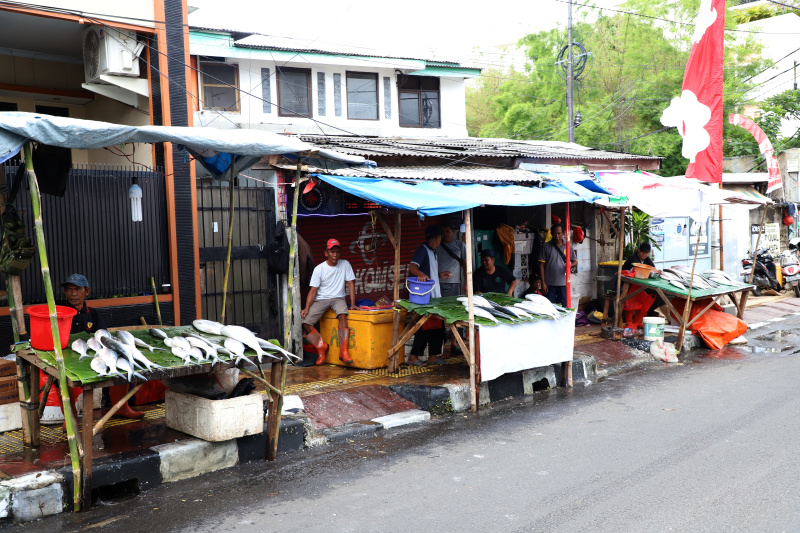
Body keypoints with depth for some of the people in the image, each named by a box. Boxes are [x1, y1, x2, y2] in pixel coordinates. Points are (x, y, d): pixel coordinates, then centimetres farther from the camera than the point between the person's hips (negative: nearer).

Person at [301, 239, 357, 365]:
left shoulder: (345, 264, 0)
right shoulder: (319, 269, -4)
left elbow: (351, 284, -1)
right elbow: (313, 290, -5)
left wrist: (353, 304, -9)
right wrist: (306, 308, -17)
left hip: (338, 298, 0)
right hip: (321, 299, 1)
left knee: (342, 315, -34)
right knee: (306, 322, -20)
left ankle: (343, 351, -33)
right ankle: (321, 346, 2)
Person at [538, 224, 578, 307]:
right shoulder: (546, 247, 1)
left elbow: (575, 261, 14)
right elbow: (541, 265, -1)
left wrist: (570, 265, -12)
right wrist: (543, 283, -6)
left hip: (563, 284, 2)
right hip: (549, 284, -2)